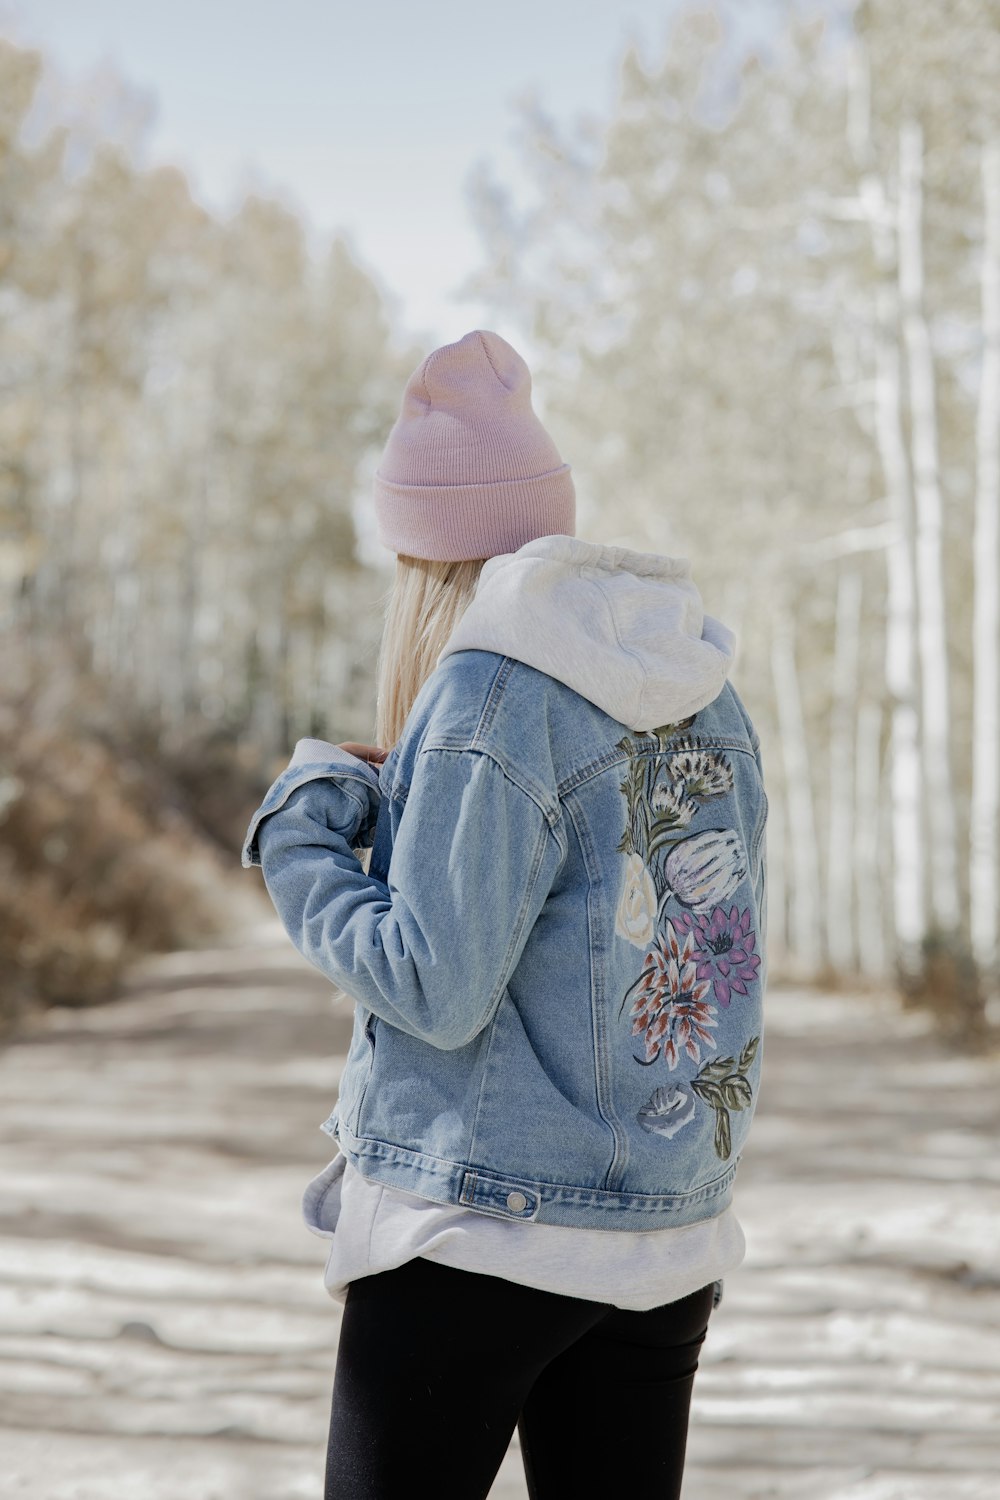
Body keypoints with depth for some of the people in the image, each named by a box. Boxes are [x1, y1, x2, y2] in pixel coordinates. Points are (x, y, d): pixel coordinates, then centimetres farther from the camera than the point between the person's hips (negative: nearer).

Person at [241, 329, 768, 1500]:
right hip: (669, 1237, 7)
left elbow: (437, 988, -17)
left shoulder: (494, 698, -15)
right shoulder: (708, 699, 7)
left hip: (481, 1227, -7)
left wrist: (302, 843, -2)